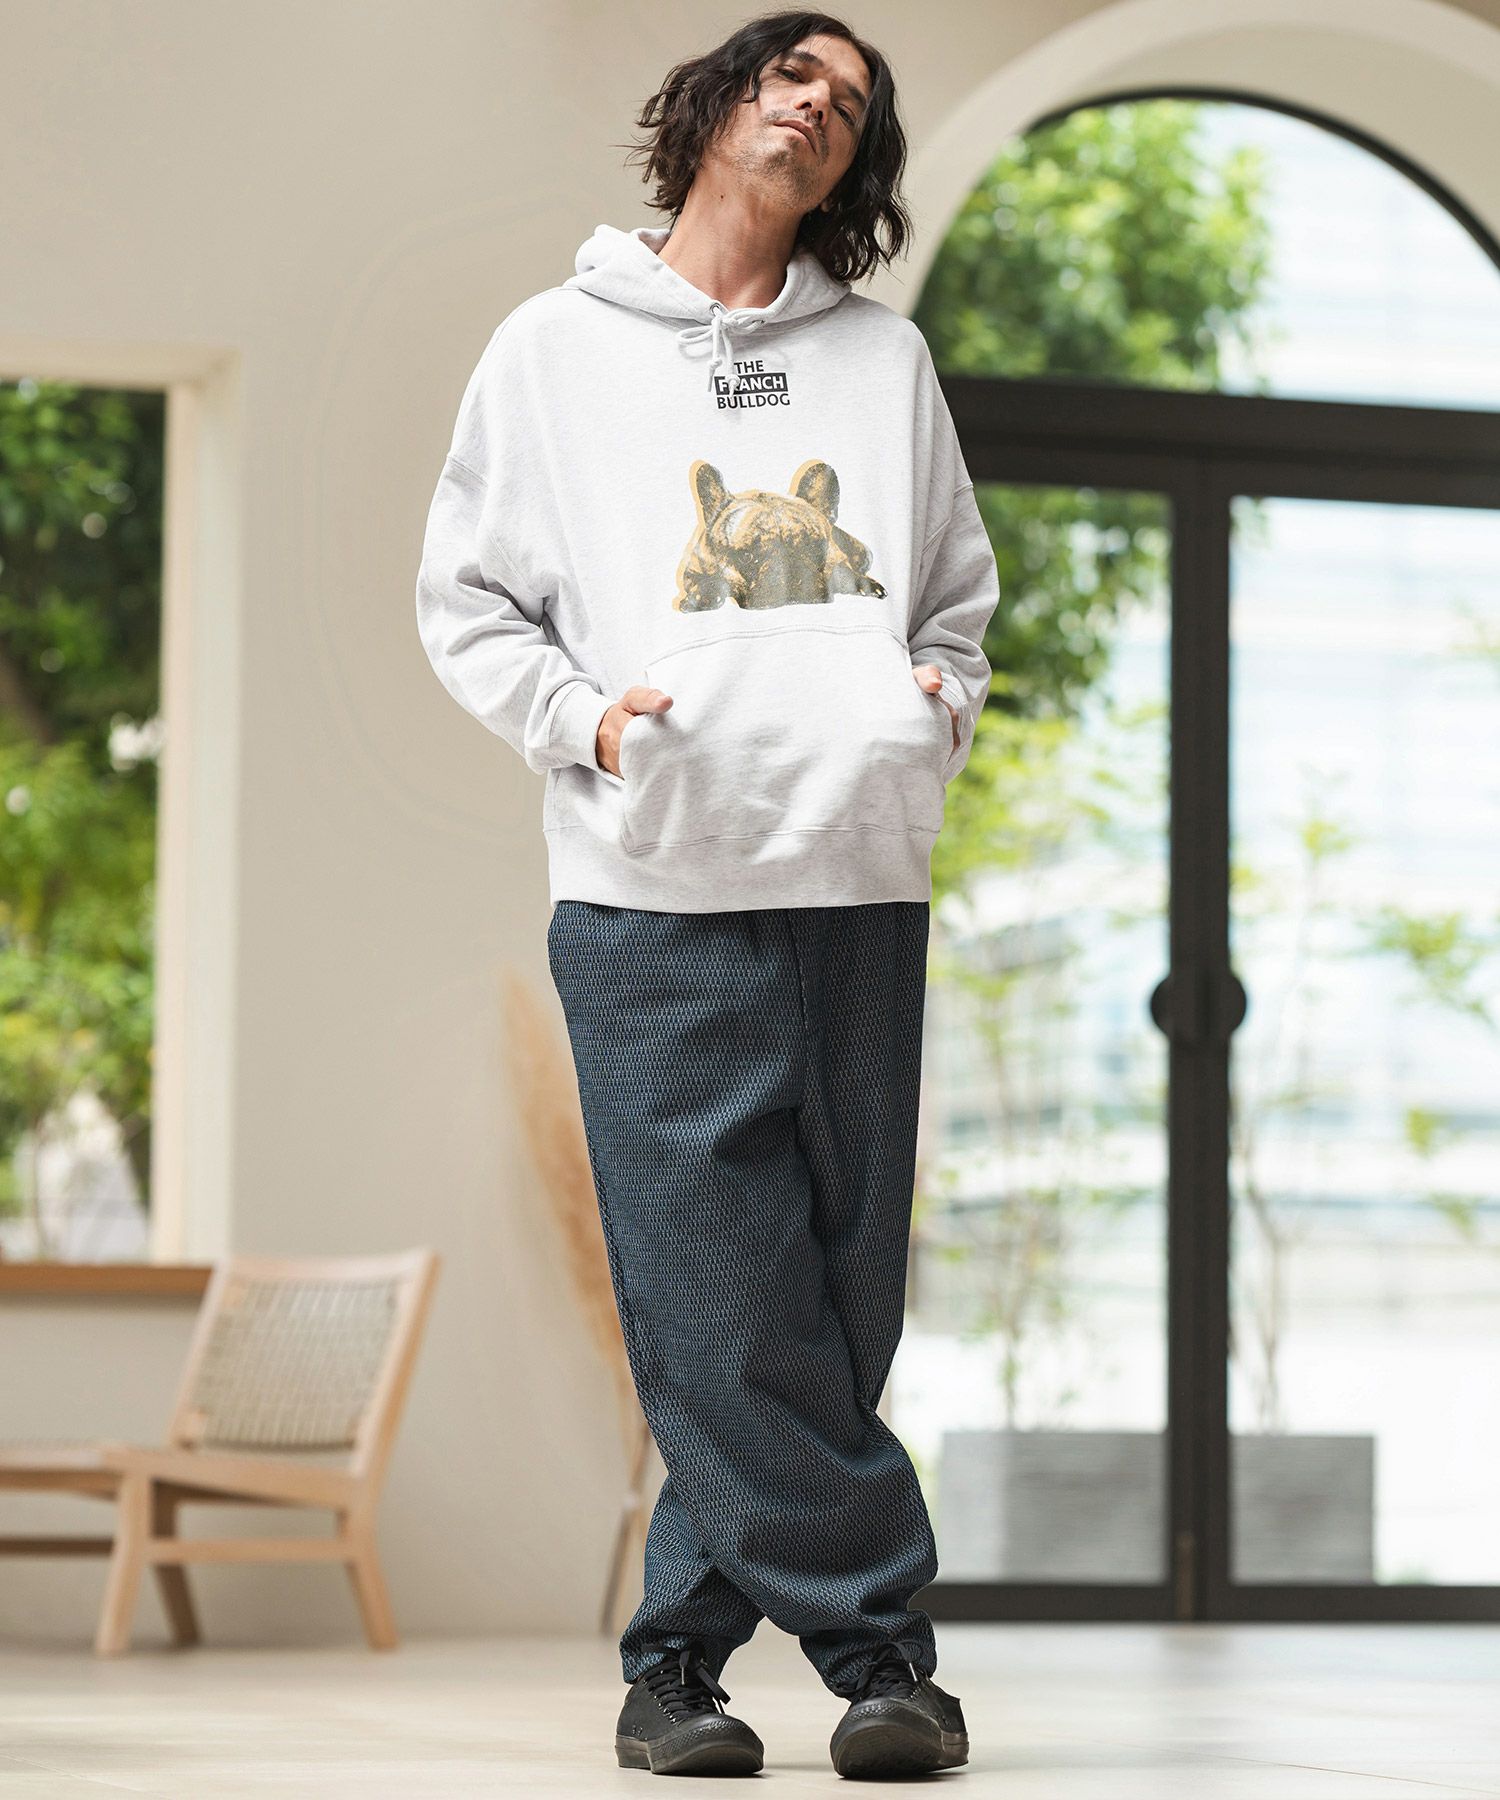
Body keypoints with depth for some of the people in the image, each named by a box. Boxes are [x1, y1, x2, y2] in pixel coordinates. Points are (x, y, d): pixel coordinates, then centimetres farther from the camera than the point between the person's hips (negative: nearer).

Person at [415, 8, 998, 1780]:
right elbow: (464, 600, 10)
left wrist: (942, 694, 3)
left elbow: (961, 589, 24)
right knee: (727, 1318, -9)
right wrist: (582, 717, -7)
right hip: (653, 901, -3)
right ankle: (879, 1640, 0)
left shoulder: (888, 357, 17)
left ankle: (681, 1650, 12)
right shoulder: (557, 348, 10)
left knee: (833, 1316, 2)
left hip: (860, 894, 3)